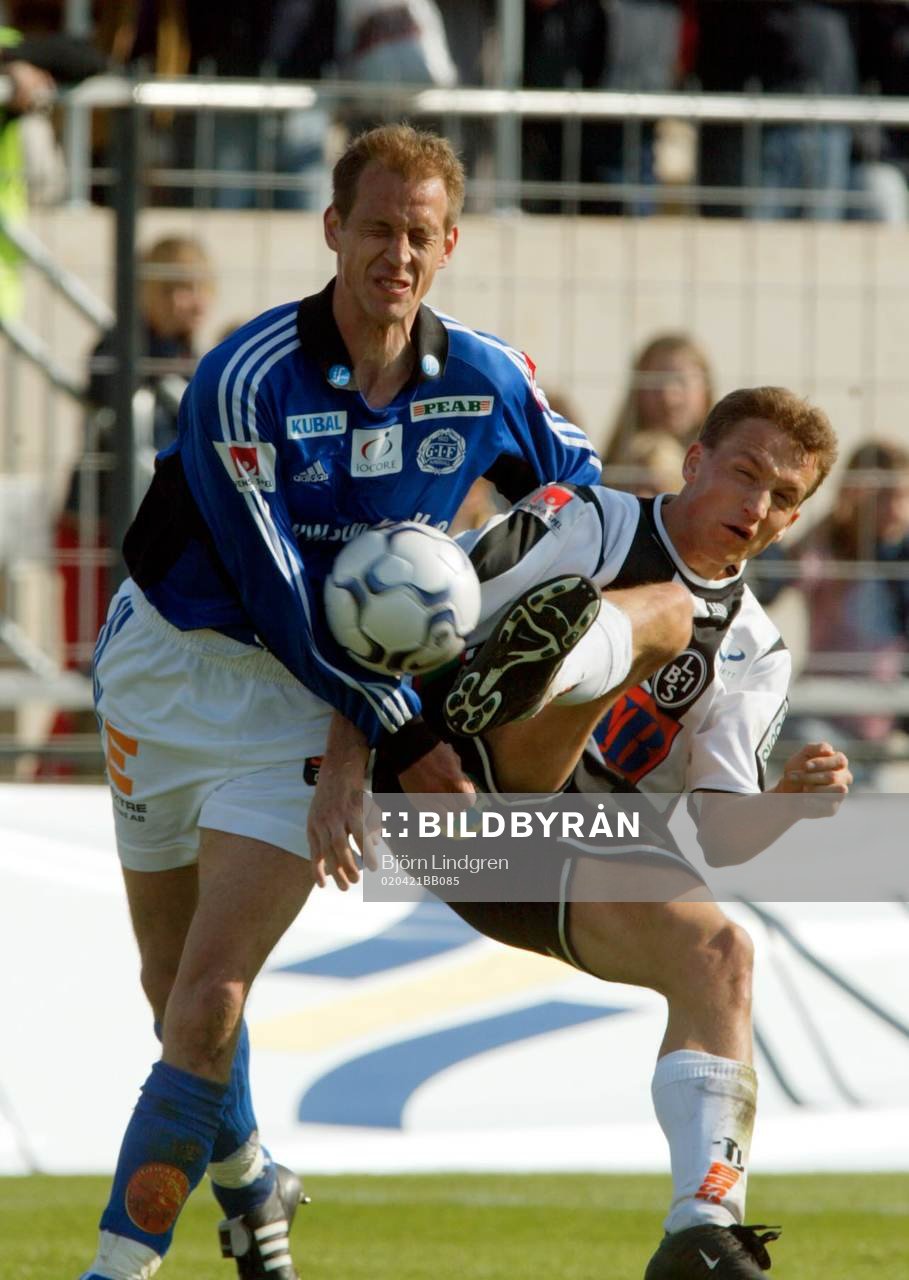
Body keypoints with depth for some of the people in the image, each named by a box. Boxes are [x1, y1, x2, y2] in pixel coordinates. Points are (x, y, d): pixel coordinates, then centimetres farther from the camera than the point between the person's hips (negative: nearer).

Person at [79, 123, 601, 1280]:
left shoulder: (485, 383, -8)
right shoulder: (247, 381, -21)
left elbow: (574, 488, 12)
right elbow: (282, 602, -20)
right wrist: (404, 738, -17)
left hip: (310, 703, 1)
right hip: (173, 665, -1)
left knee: (210, 998, -14)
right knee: (174, 988, 12)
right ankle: (242, 1176, 40)